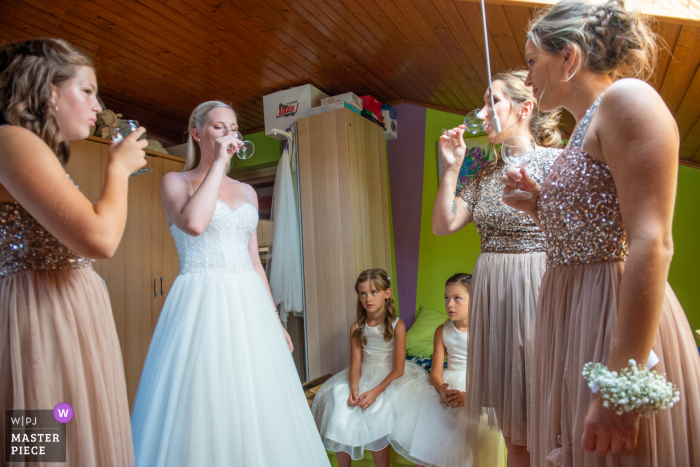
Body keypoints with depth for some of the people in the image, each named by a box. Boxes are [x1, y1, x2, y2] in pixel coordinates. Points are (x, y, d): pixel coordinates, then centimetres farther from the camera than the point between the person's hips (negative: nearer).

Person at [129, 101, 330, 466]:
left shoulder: (246, 192, 15)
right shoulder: (175, 181, 2)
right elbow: (194, 223, -22)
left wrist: (274, 321, 11)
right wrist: (218, 161, -13)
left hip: (250, 305, 5)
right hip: (202, 305, -5)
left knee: (258, 405, 10)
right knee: (204, 404, 1)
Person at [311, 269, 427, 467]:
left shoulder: (397, 325, -13)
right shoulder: (356, 328, -1)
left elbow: (398, 370, -13)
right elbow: (355, 364, -2)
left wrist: (375, 391, -23)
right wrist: (354, 389, -20)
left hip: (389, 378, -4)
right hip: (364, 376, 4)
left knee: (375, 412, -26)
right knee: (338, 402, -16)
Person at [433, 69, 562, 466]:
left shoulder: (555, 161, -6)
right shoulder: (486, 174, 11)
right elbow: (443, 225, 6)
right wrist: (452, 167, 2)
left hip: (537, 289, -6)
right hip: (491, 292, 6)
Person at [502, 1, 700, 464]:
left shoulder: (627, 98, -9)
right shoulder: (584, 131, 18)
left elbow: (651, 245, -21)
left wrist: (620, 382, -25)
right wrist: (538, 208, 6)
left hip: (621, 328, -9)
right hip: (573, 325, 9)